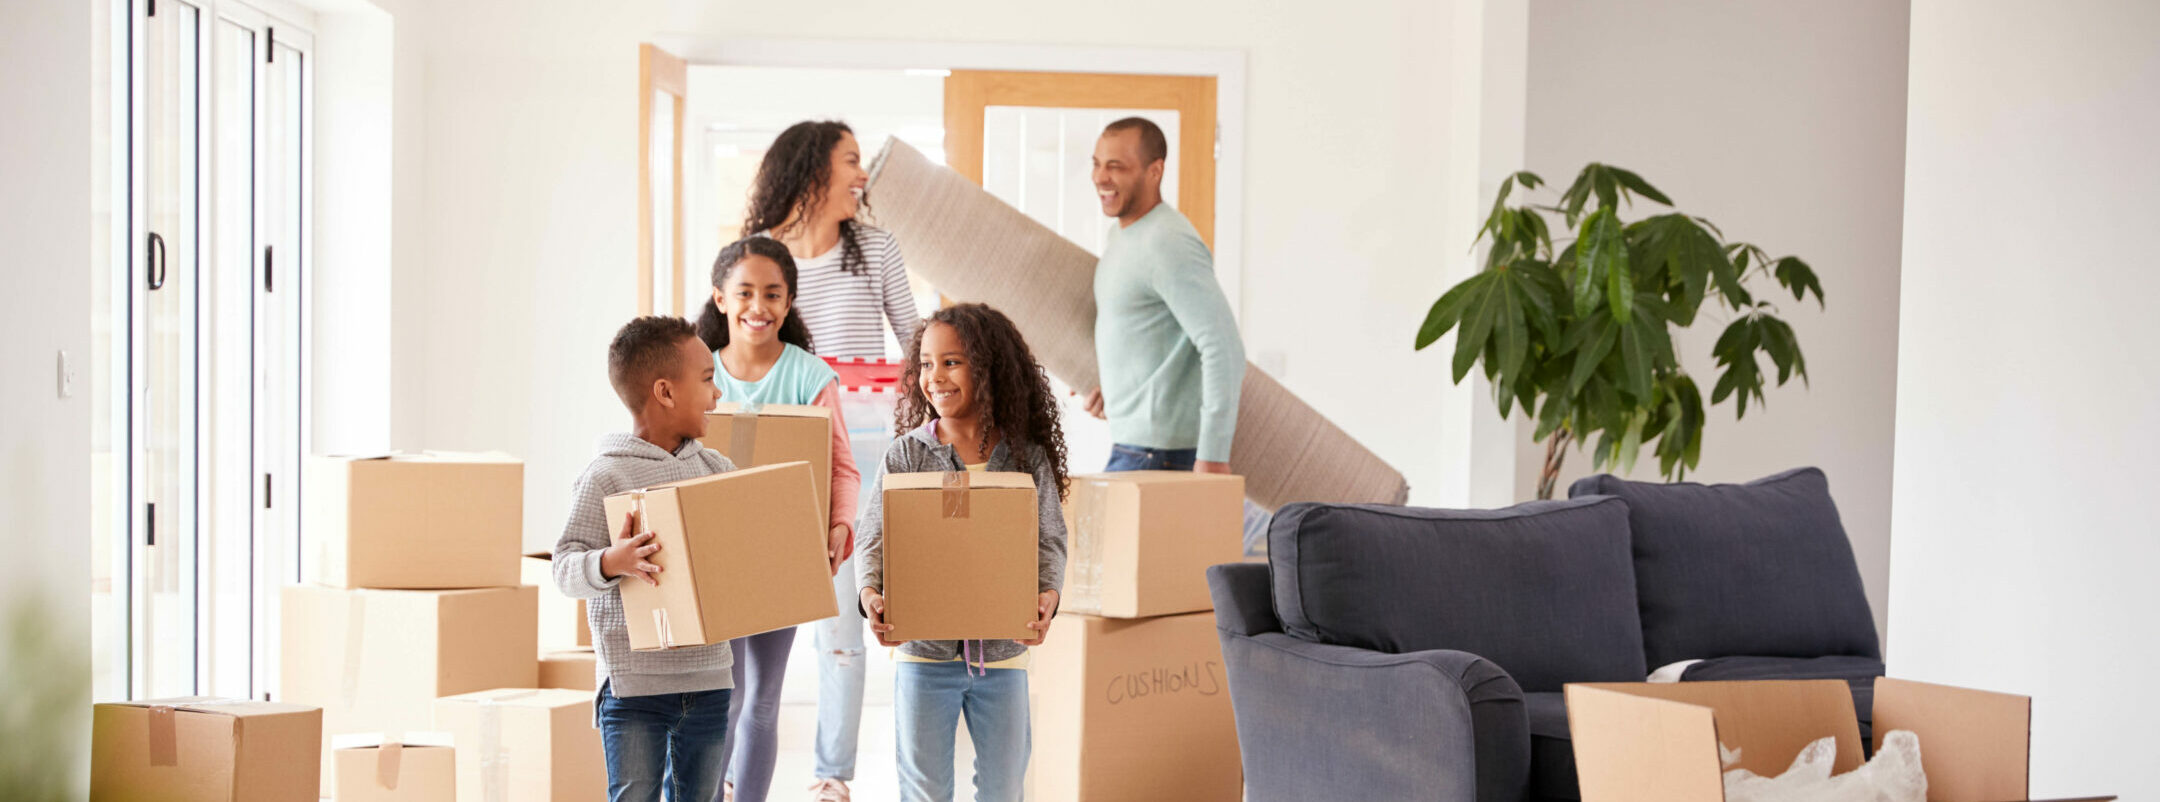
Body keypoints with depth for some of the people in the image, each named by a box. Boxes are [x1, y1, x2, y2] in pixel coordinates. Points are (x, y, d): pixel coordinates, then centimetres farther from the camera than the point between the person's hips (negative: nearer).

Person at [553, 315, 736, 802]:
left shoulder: (717, 471, 9)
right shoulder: (606, 478, -9)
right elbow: (566, 570, -11)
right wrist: (611, 562, -30)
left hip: (708, 681, 6)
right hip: (634, 688, -6)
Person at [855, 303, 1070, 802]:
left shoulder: (1028, 457, 0)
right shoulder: (907, 454, -3)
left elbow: (1049, 540, 1)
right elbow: (875, 536, -4)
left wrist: (1047, 594, -18)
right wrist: (872, 594, -22)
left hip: (1003, 651, 1)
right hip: (923, 650, -1)